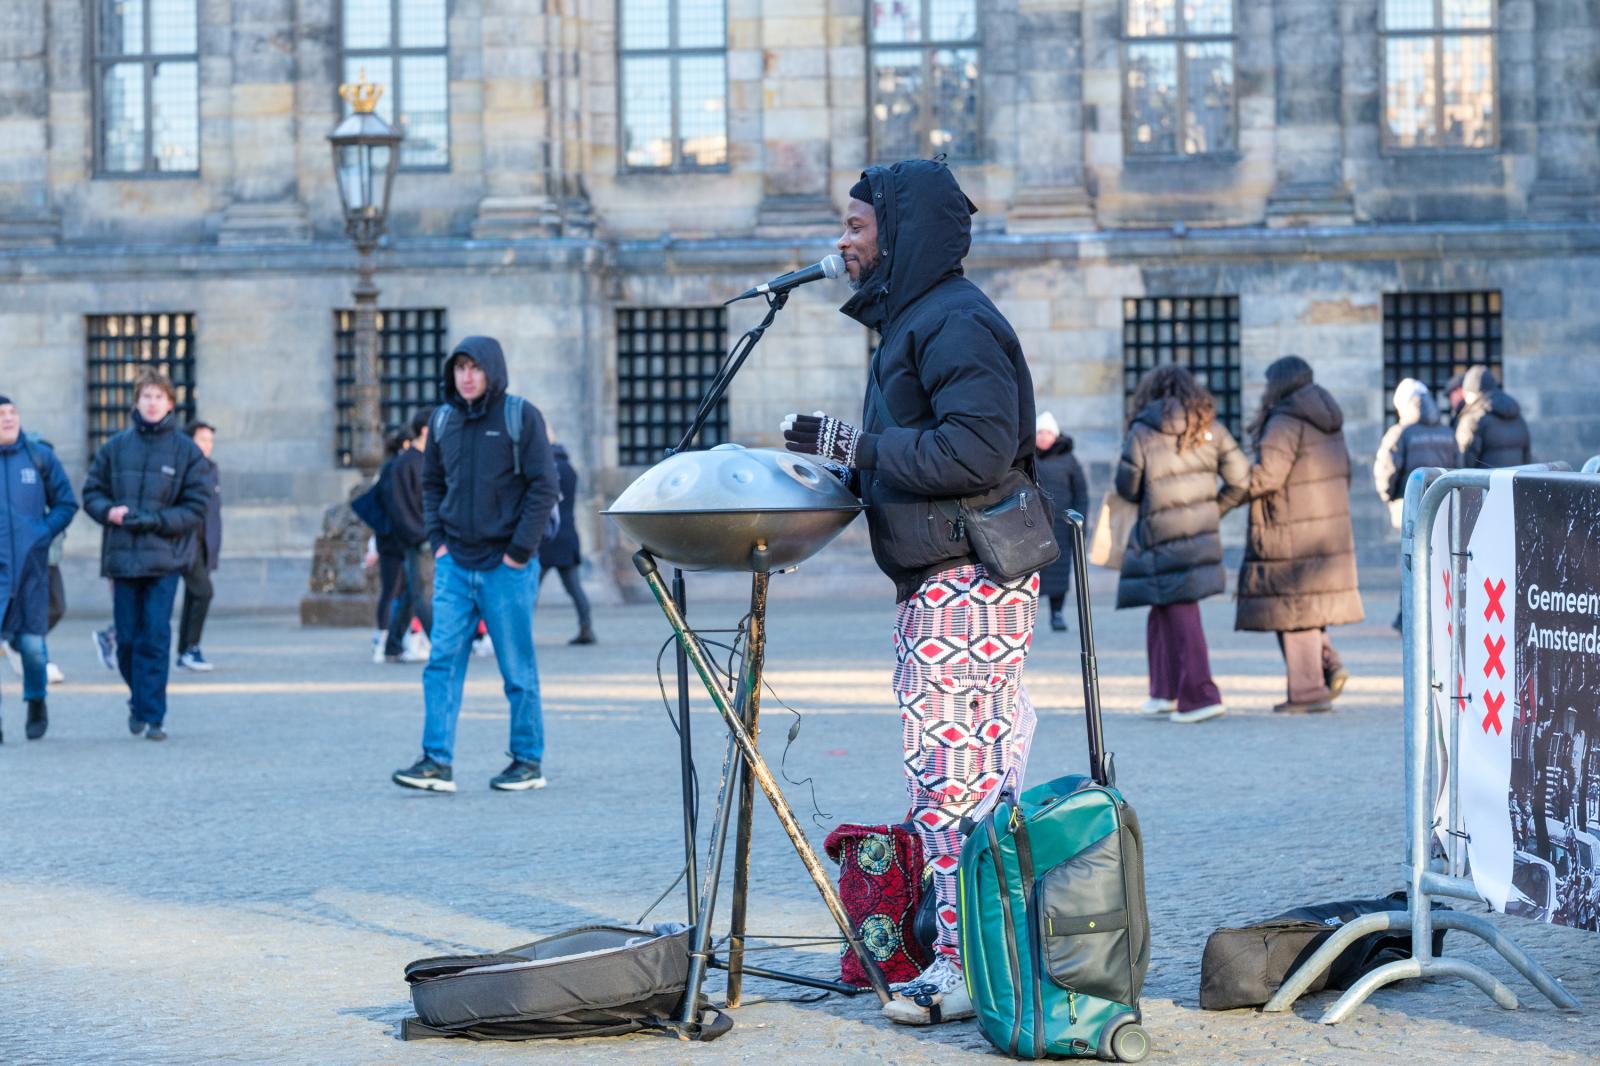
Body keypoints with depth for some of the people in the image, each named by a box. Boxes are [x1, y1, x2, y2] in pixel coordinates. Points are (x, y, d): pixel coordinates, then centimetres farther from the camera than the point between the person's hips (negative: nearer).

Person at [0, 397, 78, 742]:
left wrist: (45, 533, -6)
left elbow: (66, 503, 9)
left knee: (31, 643, 2)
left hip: (30, 565, 1)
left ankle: (36, 701, 29)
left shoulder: (40, 456, 4)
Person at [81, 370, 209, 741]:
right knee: (127, 638, 7)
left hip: (165, 559, -2)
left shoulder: (187, 451, 1)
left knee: (156, 637, -8)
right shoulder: (115, 447, 7)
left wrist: (155, 520, -14)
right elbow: (92, 492, 12)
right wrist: (109, 511, -9)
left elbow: (195, 509, -1)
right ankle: (139, 699, 29)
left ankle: (152, 714, -4)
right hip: (121, 556, 2)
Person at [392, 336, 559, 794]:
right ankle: (437, 762, -6)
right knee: (442, 661, -4)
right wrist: (438, 540, 6)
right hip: (455, 563, 5)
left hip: (506, 566, -4)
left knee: (517, 668, 3)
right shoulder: (444, 420, 9)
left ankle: (529, 761, 13)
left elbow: (543, 486, -9)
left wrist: (519, 551, -12)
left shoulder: (521, 416, -6)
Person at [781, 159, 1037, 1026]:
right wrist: (847, 471, 11)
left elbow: (978, 450, -24)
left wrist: (855, 445, -19)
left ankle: (968, 965, -5)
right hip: (939, 581, 11)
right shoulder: (912, 320, 20)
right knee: (978, 769, 11)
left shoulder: (956, 322, -13)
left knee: (951, 769, -9)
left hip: (966, 586, -11)